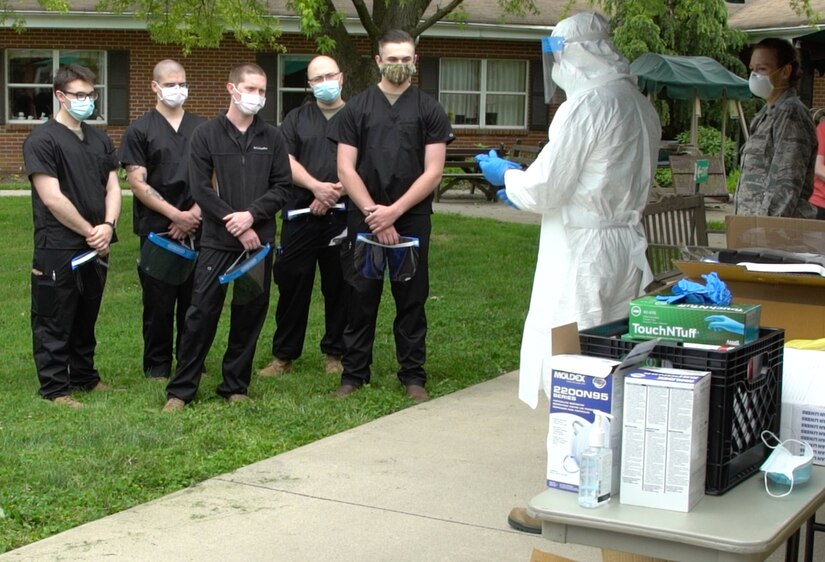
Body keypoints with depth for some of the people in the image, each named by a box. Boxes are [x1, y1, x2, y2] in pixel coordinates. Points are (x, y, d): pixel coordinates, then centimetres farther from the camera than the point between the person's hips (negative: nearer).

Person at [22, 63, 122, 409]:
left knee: (86, 318, 17)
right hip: (57, 250, -6)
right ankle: (55, 389, 10)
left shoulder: (100, 140, 12)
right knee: (54, 323, 2)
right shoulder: (42, 140, -10)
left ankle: (85, 377, 29)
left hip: (95, 249, 7)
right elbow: (52, 199, -16)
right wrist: (90, 232, -11)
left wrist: (107, 226, -8)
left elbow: (113, 188, 10)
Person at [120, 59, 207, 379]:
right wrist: (176, 215, -13)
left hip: (197, 228, 3)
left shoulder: (201, 128, 10)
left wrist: (196, 212, -6)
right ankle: (157, 366, 14)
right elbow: (137, 183, -6)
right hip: (157, 229, -2)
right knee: (159, 302, 3)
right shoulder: (139, 131, 1)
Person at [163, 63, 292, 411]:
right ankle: (181, 389, 5)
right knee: (201, 314, -4)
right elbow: (200, 188, -6)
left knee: (250, 315, 7)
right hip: (217, 242, -3)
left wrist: (251, 215, -13)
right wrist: (234, 223, -12)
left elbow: (282, 187, 3)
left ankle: (236, 386, 19)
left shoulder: (272, 138, 8)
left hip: (259, 241, 3)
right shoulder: (206, 135, 1)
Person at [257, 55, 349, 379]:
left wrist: (335, 194, -14)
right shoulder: (296, 119, 13)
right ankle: (283, 355, 11)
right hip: (300, 216, 1)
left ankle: (334, 354, 17)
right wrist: (316, 186, -13)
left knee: (339, 286, 4)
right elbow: (286, 162, 2)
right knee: (292, 284, 2)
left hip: (342, 216, -1)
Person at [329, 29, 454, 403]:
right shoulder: (357, 108, 6)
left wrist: (394, 211, -12)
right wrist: (373, 212, -10)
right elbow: (345, 168, 0)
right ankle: (354, 373, 14)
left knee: (412, 298, 5)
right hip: (364, 218, 0)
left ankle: (413, 375, 14)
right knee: (361, 296, 5)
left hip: (412, 218, 0)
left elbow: (433, 171, -3)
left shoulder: (429, 110, 4)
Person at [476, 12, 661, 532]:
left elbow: (542, 190, -14)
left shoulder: (587, 104, -16)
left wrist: (507, 175, 7)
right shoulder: (639, 105, 10)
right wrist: (527, 182, 22)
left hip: (581, 253, -9)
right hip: (626, 247, 9)